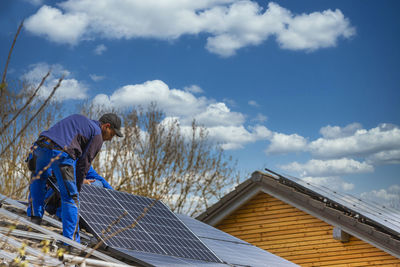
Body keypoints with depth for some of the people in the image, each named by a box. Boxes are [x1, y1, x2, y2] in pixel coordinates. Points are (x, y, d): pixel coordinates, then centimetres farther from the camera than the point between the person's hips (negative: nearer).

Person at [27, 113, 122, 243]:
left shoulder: (78, 119, 34)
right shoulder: (97, 135, 13)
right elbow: (84, 163, 7)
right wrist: (77, 187, 15)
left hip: (40, 145, 7)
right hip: (61, 152, -7)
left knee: (39, 177, 35)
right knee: (71, 197, 2)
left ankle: (35, 215, 30)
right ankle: (71, 240, 1)